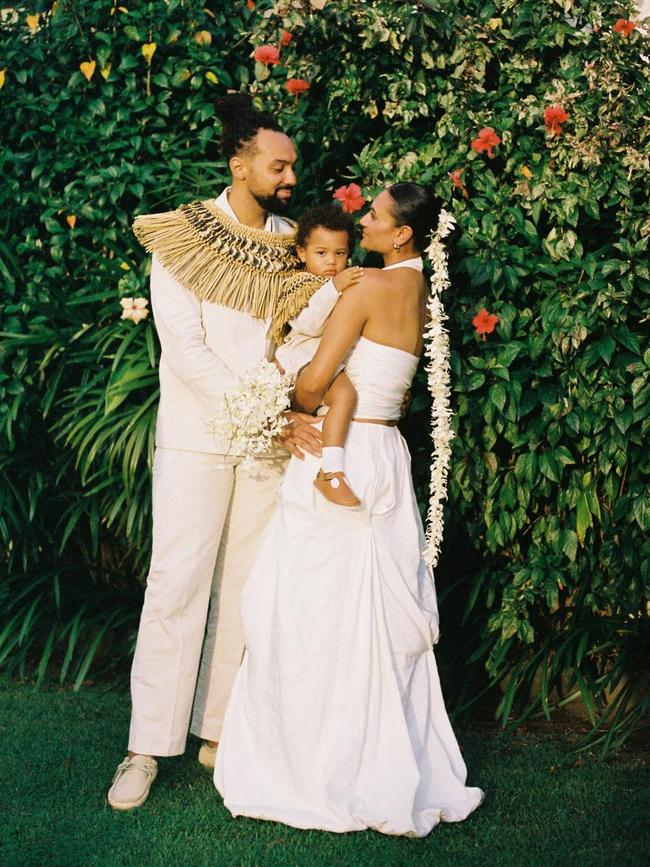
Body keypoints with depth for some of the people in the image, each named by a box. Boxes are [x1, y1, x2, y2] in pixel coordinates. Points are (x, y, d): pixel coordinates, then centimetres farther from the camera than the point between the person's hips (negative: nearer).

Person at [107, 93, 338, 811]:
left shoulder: (293, 247, 9)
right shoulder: (181, 241, -4)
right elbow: (186, 351, -13)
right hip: (196, 440, -4)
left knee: (245, 589, 7)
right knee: (177, 586, -4)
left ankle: (220, 731, 17)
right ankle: (147, 748, 4)